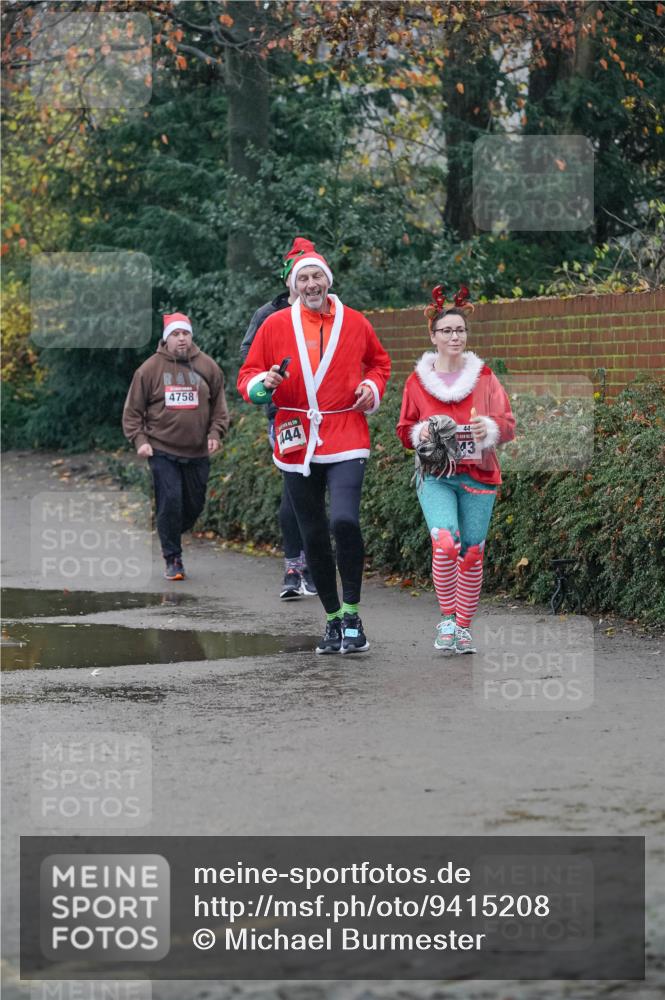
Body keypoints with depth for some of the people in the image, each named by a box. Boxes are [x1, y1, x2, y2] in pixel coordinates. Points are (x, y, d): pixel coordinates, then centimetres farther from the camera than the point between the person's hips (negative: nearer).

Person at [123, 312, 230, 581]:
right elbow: (133, 410, 2)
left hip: (197, 453, 3)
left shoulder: (208, 367, 4)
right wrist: (139, 440, -8)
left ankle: (172, 539, 34)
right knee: (170, 502, -12)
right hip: (162, 450, -3)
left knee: (195, 504, 9)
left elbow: (219, 406, 13)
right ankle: (172, 559, -3)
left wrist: (215, 434, 0)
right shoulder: (150, 369, -2)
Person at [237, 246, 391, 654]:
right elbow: (248, 376, 8)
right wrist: (263, 384, -14)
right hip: (297, 444, 2)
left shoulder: (355, 323, 6)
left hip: (346, 440, -2)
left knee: (344, 520, -21)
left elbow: (380, 361, 24)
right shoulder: (275, 326, 4)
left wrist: (373, 387, 4)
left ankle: (351, 614, -9)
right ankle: (333, 618, 19)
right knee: (313, 535, 6)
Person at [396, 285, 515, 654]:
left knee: (472, 554, 3)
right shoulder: (418, 381, 4)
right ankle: (447, 619, -7)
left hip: (478, 476, 1)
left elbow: (508, 423, 3)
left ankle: (463, 627, 18)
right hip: (435, 476, -1)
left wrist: (490, 428, -19)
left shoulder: (484, 377, 5)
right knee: (445, 543, -22)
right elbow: (405, 430, 12)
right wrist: (421, 435, -11)